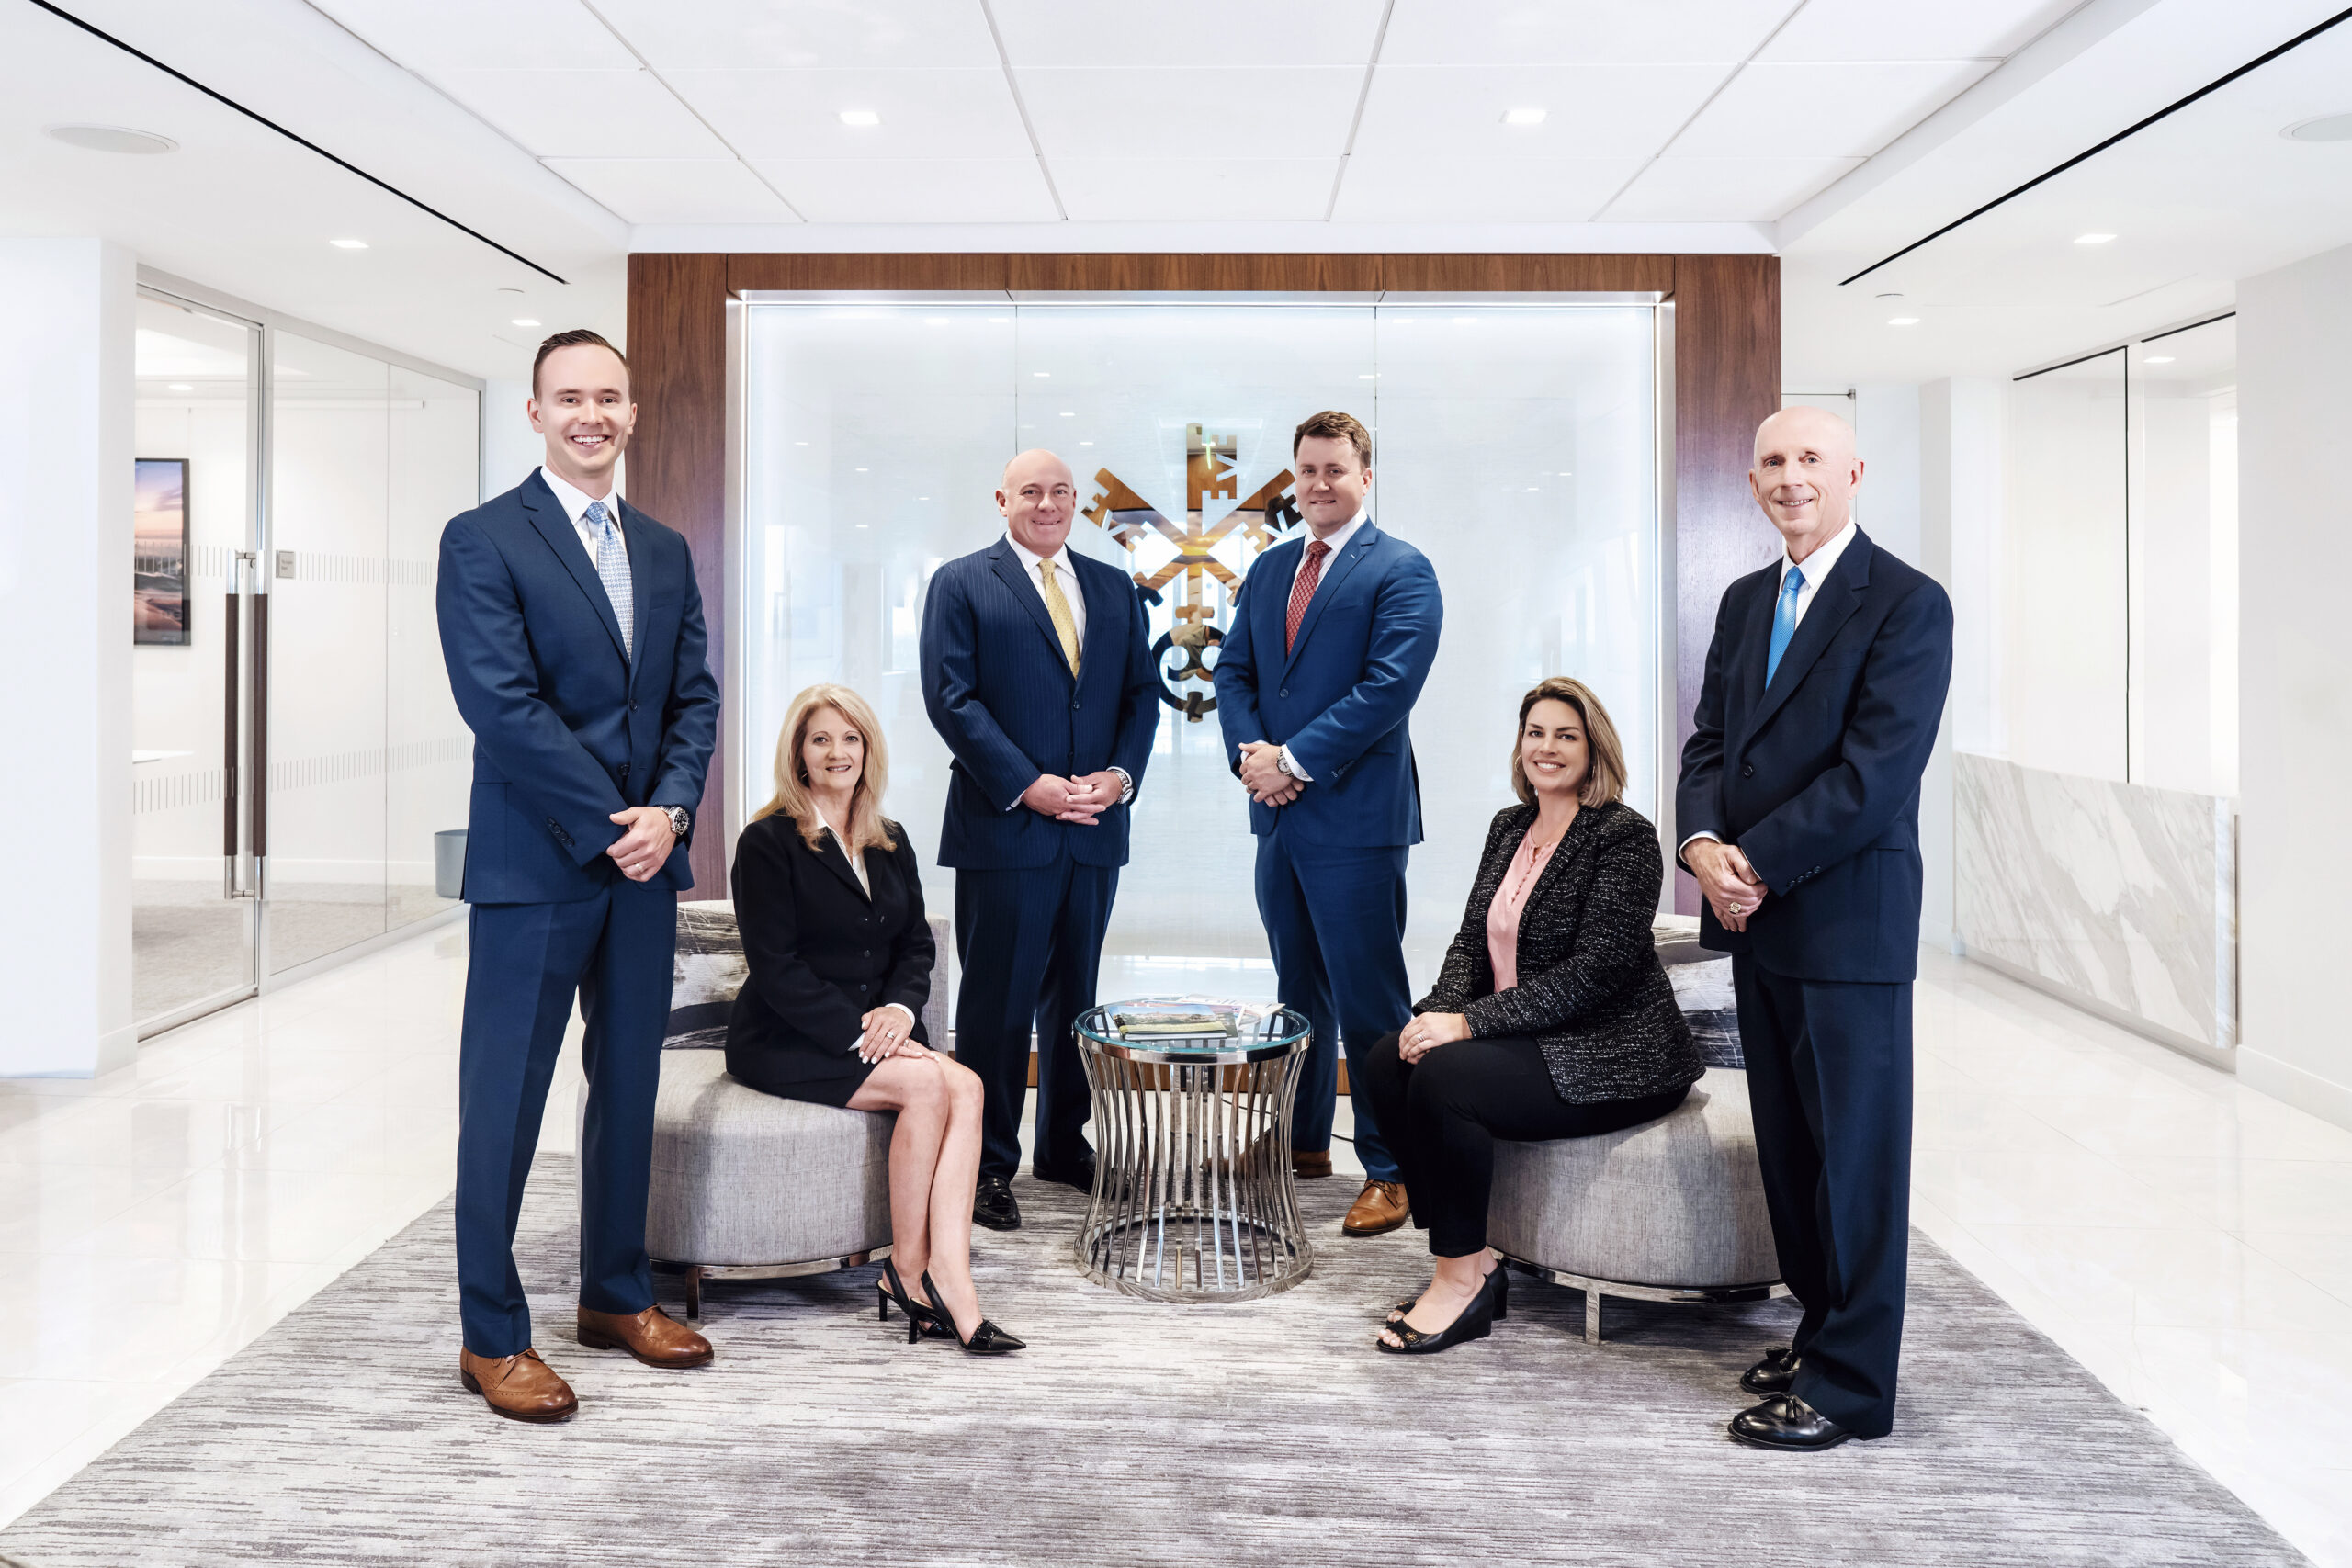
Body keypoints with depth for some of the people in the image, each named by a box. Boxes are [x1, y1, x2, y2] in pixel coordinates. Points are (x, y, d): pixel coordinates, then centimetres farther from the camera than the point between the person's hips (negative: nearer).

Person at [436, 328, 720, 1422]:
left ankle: (615, 1295, 28)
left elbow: (695, 697, 10)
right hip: (535, 866, -6)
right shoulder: (483, 541, -4)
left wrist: (669, 811, -7)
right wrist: (609, 825, -15)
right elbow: (502, 704, -13)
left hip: (645, 858, 6)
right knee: (504, 1101, 2)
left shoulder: (665, 552, 14)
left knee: (629, 1086, 14)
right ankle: (492, 1336, 14)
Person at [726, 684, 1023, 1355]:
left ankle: (947, 1272, -30)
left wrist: (900, 1006, -10)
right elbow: (776, 967, -12)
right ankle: (908, 1267, -14)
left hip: (873, 1031, 6)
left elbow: (916, 944, 12)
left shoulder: (890, 842, 15)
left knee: (967, 1087, -23)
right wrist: (856, 1034, -21)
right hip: (784, 1042, -6)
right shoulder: (768, 841, -5)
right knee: (928, 1083, -27)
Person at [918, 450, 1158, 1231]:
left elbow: (1142, 693, 12)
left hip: (1095, 828, 5)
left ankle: (1065, 1144, 27)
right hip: (1004, 828, -5)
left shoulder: (1115, 591, 15)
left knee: (1076, 994, 14)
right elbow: (951, 698, -8)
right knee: (997, 1001, 0)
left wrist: (1121, 774, -6)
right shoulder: (961, 584, 1)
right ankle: (987, 1165, 10)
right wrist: (1028, 785, -15)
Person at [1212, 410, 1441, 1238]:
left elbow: (1389, 686, -15)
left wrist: (1295, 760, -15)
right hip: (1280, 812, 7)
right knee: (1297, 990, 16)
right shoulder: (1269, 569, 16)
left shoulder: (1401, 570, -5)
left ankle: (1388, 1170, 7)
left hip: (1356, 817, -7)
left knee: (1369, 1000, -3)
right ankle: (1303, 1141, 29)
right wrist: (1250, 753, -5)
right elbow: (1232, 670, 14)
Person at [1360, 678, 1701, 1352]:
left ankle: (1463, 1279, -12)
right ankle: (1466, 1260, -6)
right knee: (1387, 1061, -13)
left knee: (1443, 1078, -28)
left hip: (1612, 1055, -8)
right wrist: (1440, 1012, -11)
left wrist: (1471, 1022, -24)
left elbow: (1594, 973, -20)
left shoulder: (1625, 835, -12)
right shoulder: (1509, 826, 12)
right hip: (1527, 1041, 8)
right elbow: (1472, 938, 11)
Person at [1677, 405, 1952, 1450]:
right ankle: (1821, 1328, 30)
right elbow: (1710, 740, 12)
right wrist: (1703, 845, -7)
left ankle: (1851, 1384, 12)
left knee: (1856, 1153, 2)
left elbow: (1875, 773, -17)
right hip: (1758, 919, 7)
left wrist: (1753, 862, -16)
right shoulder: (1745, 601, 15)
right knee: (1787, 1143, 15)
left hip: (1849, 922, -7)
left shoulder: (1908, 603, -9)